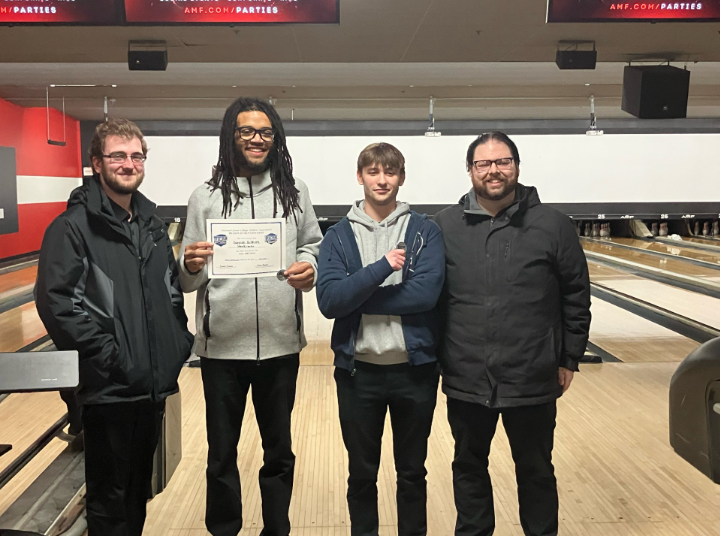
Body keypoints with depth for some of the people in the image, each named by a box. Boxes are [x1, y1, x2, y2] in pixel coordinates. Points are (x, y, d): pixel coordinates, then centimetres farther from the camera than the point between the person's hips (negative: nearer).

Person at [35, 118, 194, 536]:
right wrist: (108, 355, -18)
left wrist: (179, 342, 6)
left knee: (140, 488, 19)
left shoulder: (151, 223, 11)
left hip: (154, 384, 6)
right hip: (108, 388, -6)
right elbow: (57, 302, -16)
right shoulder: (74, 226, -9)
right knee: (110, 497, 8)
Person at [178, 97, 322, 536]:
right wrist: (191, 266, -22)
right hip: (222, 345, -1)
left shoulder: (295, 192, 2)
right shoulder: (206, 197, -1)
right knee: (221, 454, 12)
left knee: (279, 451, 16)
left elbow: (313, 246, 10)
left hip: (281, 343, 1)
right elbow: (189, 281, 1)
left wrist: (308, 266, -12)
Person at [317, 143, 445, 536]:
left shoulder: (425, 232, -1)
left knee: (412, 471, 15)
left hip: (414, 368, 0)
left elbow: (426, 293, -17)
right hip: (358, 371, 1)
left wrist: (356, 297, -15)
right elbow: (329, 300, -13)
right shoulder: (339, 235, 1)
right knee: (361, 473, 15)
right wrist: (381, 268, -20)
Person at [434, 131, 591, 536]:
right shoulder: (445, 225, -1)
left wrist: (569, 359, 2)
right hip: (465, 380, 2)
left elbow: (576, 299, 1)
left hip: (532, 380, -1)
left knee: (536, 470, 17)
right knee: (469, 468, 19)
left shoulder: (553, 225, -4)